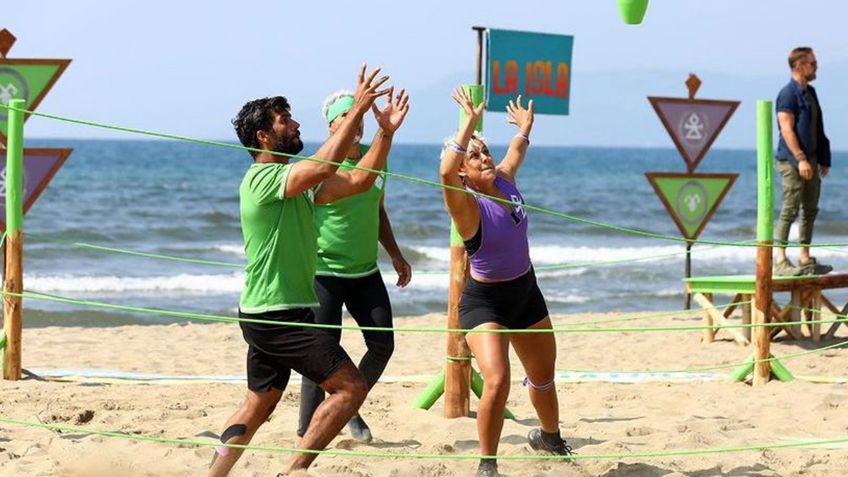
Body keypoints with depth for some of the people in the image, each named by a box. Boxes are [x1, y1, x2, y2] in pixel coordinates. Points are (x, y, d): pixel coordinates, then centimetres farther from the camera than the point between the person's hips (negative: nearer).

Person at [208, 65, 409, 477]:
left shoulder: (297, 178, 14)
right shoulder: (263, 178, -15)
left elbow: (358, 181, 13)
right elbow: (324, 166, -31)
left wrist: (386, 131, 3)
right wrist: (357, 110, -27)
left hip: (267, 315, 10)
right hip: (278, 314, -10)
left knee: (258, 405, 16)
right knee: (350, 388, -10)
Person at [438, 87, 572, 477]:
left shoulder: (504, 181, -4)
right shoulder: (468, 205, -23)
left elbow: (517, 151, 21)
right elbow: (445, 171, -46)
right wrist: (470, 122, -46)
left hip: (525, 293, 7)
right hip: (485, 302, -7)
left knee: (543, 377, 22)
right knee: (497, 381, -25)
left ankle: (549, 437, 50)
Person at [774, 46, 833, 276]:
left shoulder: (810, 93, 17)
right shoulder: (788, 94, -11)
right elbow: (787, 129, -17)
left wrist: (823, 159, 17)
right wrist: (801, 159, -22)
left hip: (810, 160, 9)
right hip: (792, 161, -9)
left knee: (810, 211, 10)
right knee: (790, 210, -8)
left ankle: (805, 259, 16)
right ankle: (780, 261, -6)